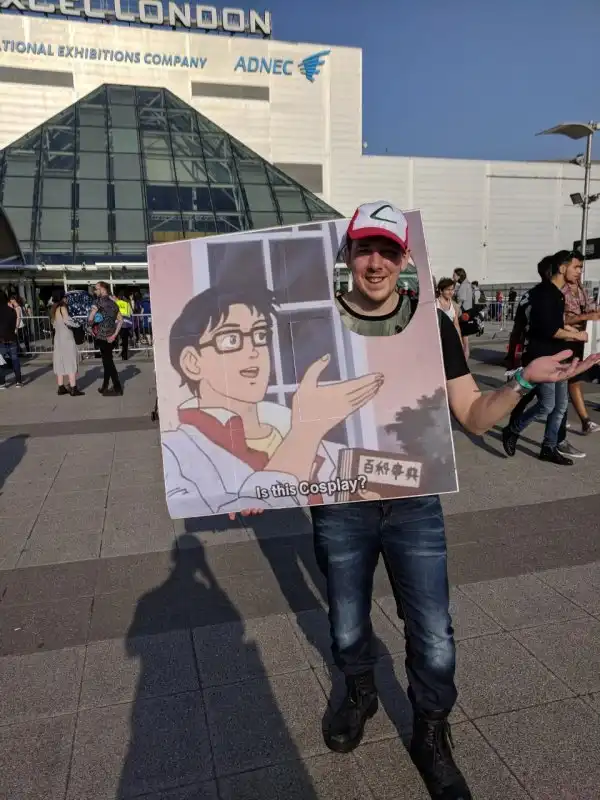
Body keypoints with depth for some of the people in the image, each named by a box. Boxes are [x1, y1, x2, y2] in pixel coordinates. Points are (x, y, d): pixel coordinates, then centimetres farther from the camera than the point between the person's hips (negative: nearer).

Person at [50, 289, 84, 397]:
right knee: (71, 362, -6)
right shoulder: (62, 308, -10)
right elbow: (67, 320, -21)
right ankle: (73, 389, -9)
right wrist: (77, 324, -5)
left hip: (58, 338, 8)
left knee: (60, 363, 9)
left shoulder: (55, 309, 13)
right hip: (66, 338, -8)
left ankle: (61, 388, 11)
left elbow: (54, 324, 17)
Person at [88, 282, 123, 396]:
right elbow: (120, 320, 9)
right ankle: (104, 387, 23)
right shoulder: (113, 303, 13)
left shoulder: (99, 301, -9)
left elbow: (90, 318, -16)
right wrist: (115, 334, 3)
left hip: (102, 336, -7)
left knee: (108, 361, -2)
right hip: (111, 336, 7)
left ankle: (118, 388, -2)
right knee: (107, 360, 15)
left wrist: (92, 326, 4)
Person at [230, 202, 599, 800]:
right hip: (339, 508, 0)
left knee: (433, 639, 7)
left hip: (415, 505, 0)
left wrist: (523, 380, -18)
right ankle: (360, 694, 52)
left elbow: (473, 416, -1)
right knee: (347, 628, 19)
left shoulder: (431, 323, -3)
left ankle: (430, 735, 37)